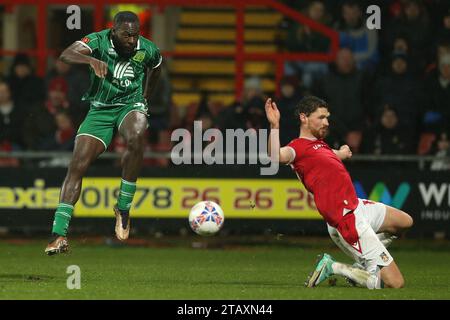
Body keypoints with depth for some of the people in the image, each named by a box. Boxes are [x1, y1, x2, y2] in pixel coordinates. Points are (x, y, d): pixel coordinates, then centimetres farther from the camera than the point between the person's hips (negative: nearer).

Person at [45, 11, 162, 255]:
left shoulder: (148, 50, -7)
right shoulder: (99, 41, -16)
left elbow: (155, 68, 19)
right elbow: (66, 55, -34)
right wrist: (91, 60, -52)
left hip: (130, 105, 0)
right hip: (100, 109, 0)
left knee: (136, 137, -36)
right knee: (77, 166, -14)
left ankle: (123, 207, -22)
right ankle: (59, 233, -13)